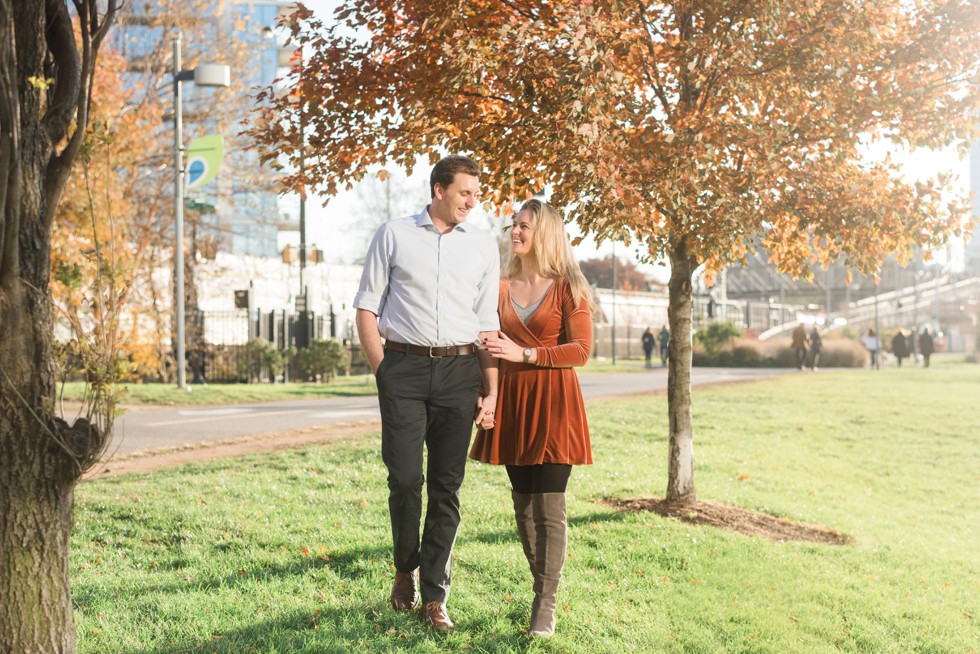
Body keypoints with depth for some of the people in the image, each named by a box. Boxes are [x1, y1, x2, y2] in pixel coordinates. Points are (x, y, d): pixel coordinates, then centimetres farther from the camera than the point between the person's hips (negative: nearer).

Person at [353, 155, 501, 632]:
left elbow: (487, 322, 11)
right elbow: (366, 307, 6)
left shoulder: (483, 245, 11)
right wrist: (381, 371, -2)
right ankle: (406, 568, 22)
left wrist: (491, 390, 5)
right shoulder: (393, 236, 5)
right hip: (403, 367, -2)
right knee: (405, 479, -5)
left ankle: (435, 597, 12)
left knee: (446, 487, 3)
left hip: (459, 370, 2)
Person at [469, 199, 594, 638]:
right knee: (523, 506, 9)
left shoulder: (568, 288, -2)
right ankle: (542, 587, 21)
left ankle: (546, 606, -4)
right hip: (512, 403, 5)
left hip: (553, 404, -5)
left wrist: (525, 354, -17)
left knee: (549, 509, -7)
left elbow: (581, 351, -9)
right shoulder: (501, 288, 10)